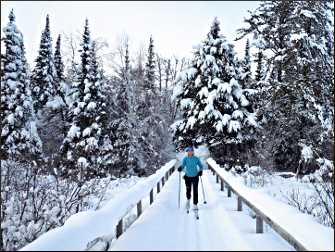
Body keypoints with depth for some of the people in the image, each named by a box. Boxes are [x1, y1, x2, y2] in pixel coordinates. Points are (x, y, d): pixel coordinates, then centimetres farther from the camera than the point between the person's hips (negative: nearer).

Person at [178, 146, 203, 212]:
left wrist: (200, 171, -16)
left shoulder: (196, 159, -5)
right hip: (188, 177, 1)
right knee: (188, 191, 10)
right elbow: (183, 165, -13)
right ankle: (188, 200, 41)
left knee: (195, 191, -5)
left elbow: (200, 166, 3)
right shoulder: (185, 159, -4)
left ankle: (195, 205, 3)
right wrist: (180, 168, -34)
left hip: (195, 177, -1)